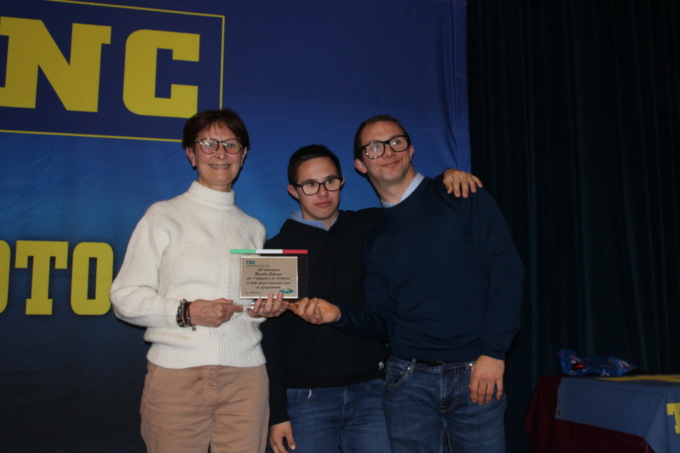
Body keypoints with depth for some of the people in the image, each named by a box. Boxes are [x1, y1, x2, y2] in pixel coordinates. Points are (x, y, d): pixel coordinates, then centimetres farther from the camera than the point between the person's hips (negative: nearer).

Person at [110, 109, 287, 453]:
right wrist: (187, 312, -14)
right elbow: (125, 298, -1)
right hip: (176, 373, -3)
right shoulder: (163, 215, 5)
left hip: (246, 376, 3)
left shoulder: (253, 229, 18)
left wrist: (263, 309, 3)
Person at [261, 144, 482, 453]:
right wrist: (277, 414, -4)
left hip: (370, 392, 2)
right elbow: (269, 337, 0)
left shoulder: (368, 228, 7)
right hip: (306, 399, -2)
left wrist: (447, 177, -3)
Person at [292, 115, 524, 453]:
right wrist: (338, 314, -10)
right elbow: (382, 320, 9)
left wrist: (493, 352, -12)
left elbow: (506, 272, -5)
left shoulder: (463, 198, 3)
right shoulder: (375, 237, 13)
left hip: (477, 374, -2)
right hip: (409, 378, 3)